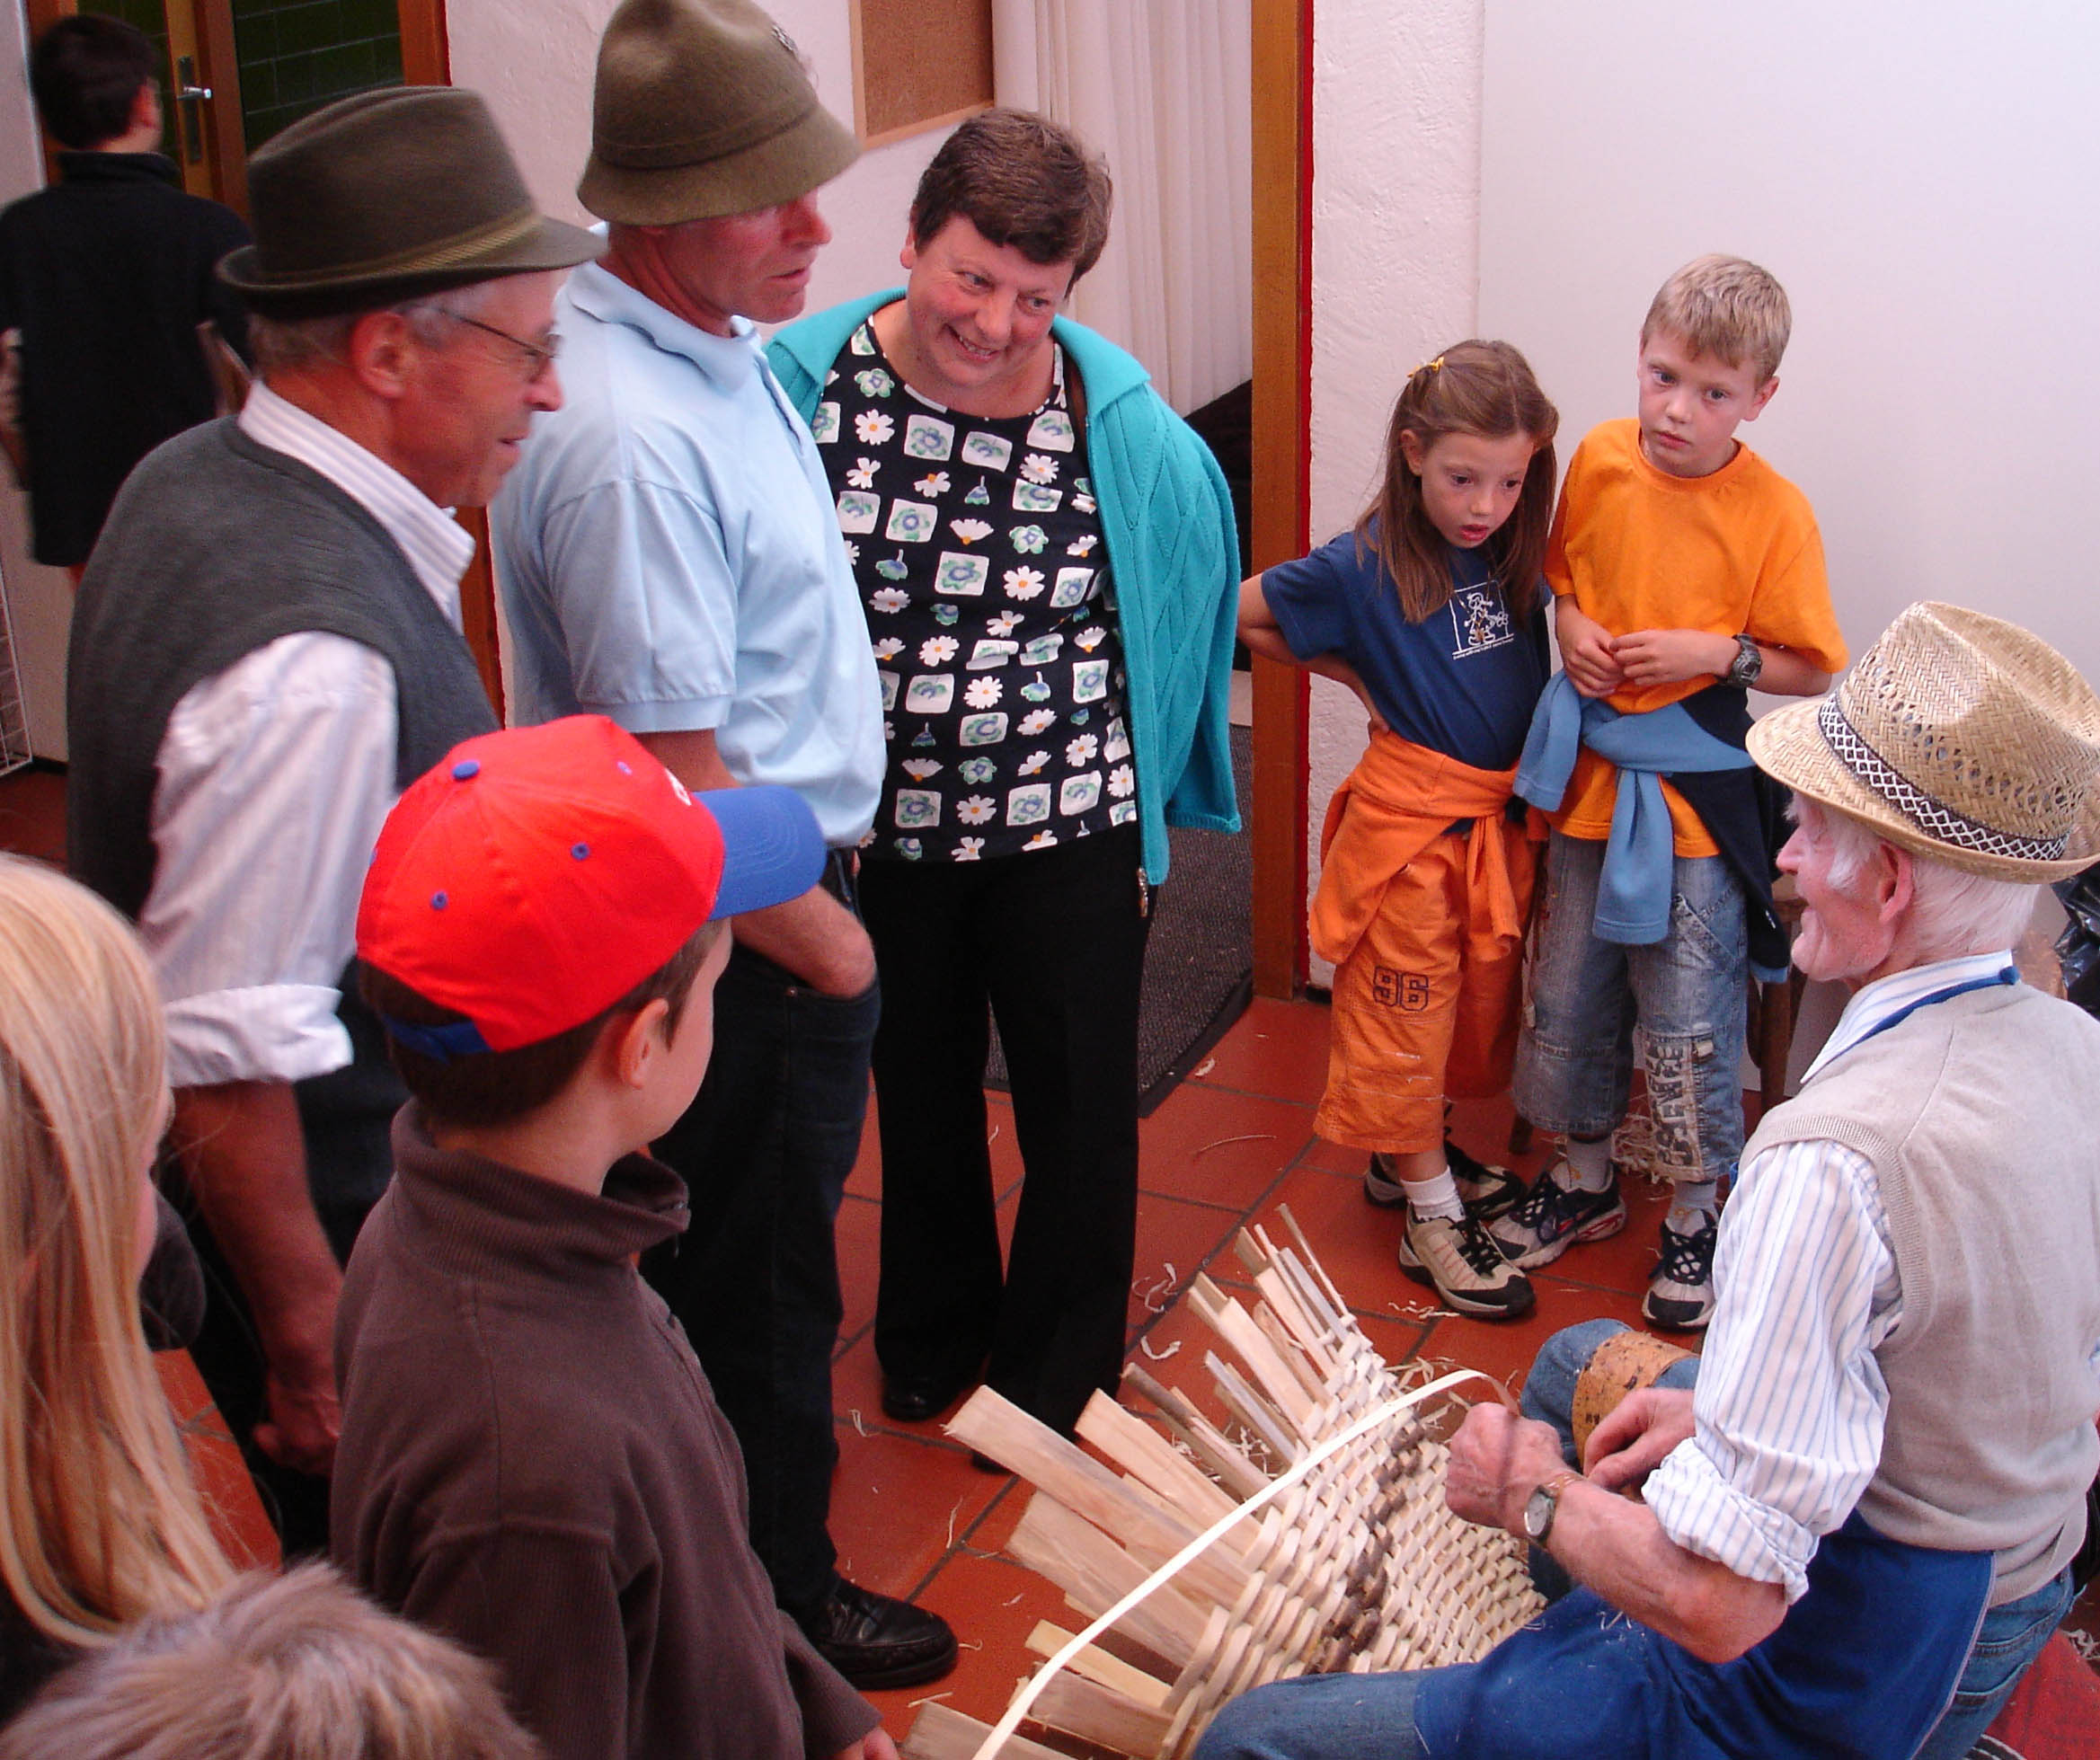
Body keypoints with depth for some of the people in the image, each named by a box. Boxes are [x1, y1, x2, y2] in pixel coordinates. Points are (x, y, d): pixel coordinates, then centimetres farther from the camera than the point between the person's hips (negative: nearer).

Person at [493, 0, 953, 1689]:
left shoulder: (710, 337, 3)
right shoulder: (629, 439, -30)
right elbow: (679, 789, -27)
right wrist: (828, 945, -13)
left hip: (768, 900, 9)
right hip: (742, 952, -9)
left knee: (754, 1264, 27)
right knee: (760, 1286, 11)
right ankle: (781, 1600, 31)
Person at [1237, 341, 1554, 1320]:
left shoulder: (1513, 551, -2)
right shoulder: (1363, 567, -16)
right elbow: (1246, 616, -4)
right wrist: (1354, 676, -2)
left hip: (1501, 816, 6)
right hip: (1410, 819, -6)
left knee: (1474, 996, 18)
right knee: (1408, 1007, 4)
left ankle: (1407, 1156, 39)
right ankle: (1431, 1221, 15)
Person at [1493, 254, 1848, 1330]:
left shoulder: (1774, 513, -14)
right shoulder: (1599, 459, -3)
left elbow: (1813, 672, -8)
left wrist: (1719, 655, -21)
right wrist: (1570, 627, -5)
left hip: (1698, 800, -5)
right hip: (1589, 777, 5)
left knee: (1688, 1027, 4)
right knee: (1567, 998, 17)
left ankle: (1697, 1214, 24)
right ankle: (1583, 1179, 38)